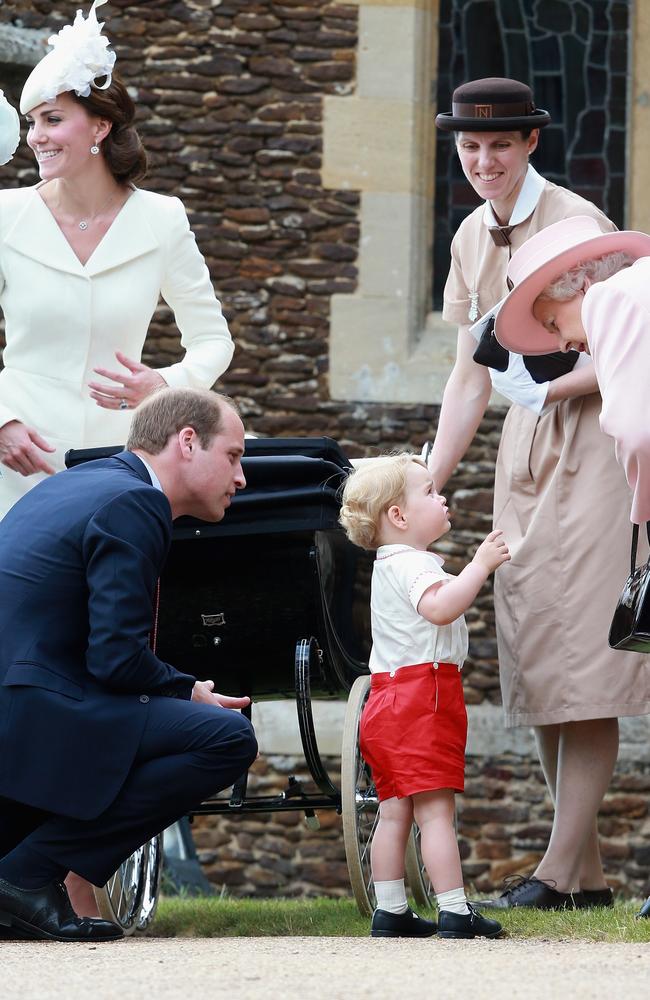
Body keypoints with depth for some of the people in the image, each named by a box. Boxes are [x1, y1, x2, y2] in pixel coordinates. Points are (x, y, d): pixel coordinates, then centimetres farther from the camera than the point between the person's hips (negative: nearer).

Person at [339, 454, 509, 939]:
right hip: (423, 698, -11)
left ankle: (390, 912, 11)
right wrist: (481, 565, -30)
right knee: (436, 809, -12)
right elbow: (440, 607, -31)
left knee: (395, 810, 10)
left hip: (388, 699, 11)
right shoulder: (411, 565, -13)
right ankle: (455, 913, -14)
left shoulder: (392, 566, 22)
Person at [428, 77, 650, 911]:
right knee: (534, 660, 4)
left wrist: (552, 383, -22)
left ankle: (562, 866, -12)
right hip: (523, 452, 8)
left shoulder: (576, 226, -11)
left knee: (580, 655, -11)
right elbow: (472, 376, 16)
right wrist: (425, 486, 12)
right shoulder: (473, 240, 11)